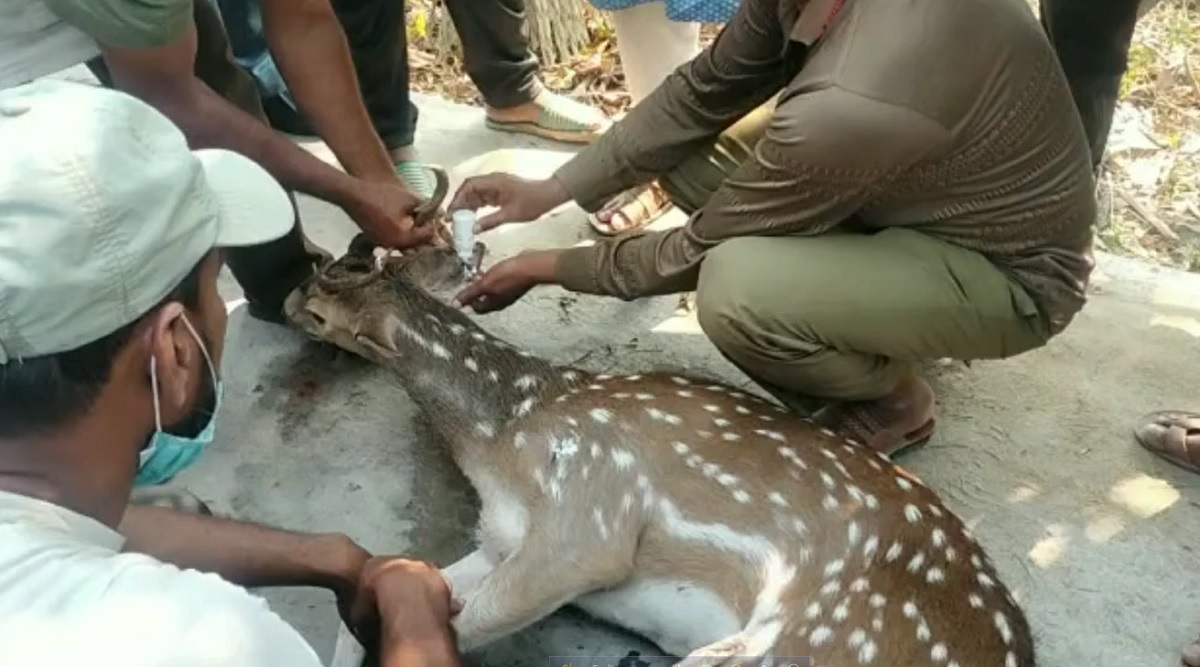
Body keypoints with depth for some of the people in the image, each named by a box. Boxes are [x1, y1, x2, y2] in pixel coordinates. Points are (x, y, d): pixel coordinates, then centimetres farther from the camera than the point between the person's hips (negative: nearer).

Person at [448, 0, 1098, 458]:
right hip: (931, 189, 8)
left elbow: (701, 250, -22)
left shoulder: (853, 101, -37)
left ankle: (892, 400, 0)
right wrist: (551, 189, -6)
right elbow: (703, 91, -1)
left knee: (734, 288, -32)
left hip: (1013, 276, -8)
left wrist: (549, 266, -8)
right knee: (683, 148, -2)